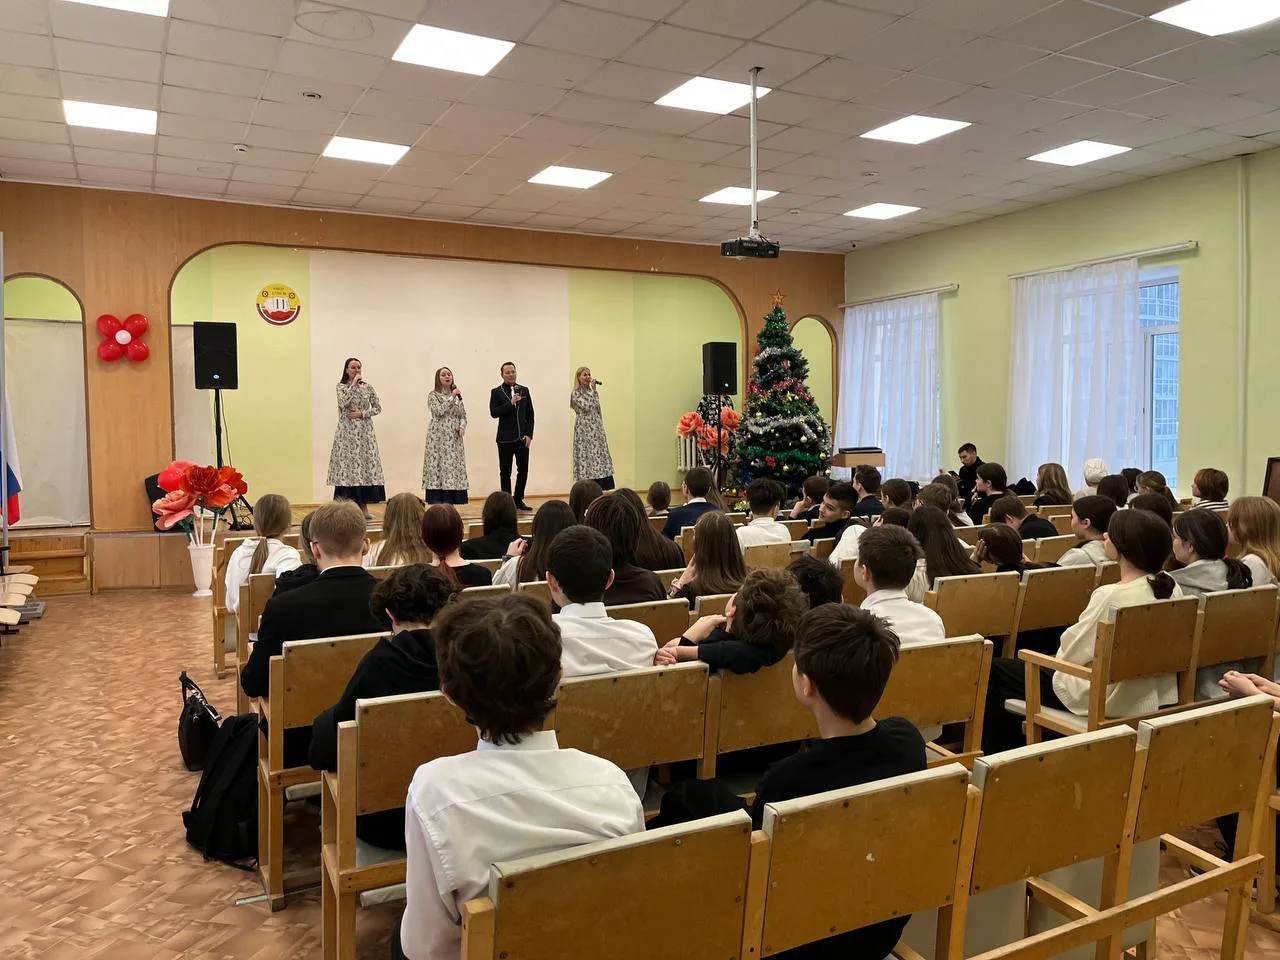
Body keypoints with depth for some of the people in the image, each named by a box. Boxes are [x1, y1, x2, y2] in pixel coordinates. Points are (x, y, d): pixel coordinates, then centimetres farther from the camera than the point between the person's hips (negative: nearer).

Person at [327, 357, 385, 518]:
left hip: (364, 432, 2)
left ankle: (364, 507, 4)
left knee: (366, 464, -2)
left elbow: (377, 408, 9)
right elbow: (343, 403, -15)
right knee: (347, 464, -5)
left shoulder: (368, 387, 9)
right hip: (347, 432, -2)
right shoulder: (341, 386, 4)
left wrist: (362, 413, -6)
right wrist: (353, 384, -11)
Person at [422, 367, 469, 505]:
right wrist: (451, 397, -11)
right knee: (438, 468, -7)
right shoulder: (433, 395, 1)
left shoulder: (457, 395, 15)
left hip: (454, 438, 4)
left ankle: (449, 504, 7)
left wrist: (462, 426, -6)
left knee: (454, 468, 2)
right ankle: (437, 504, -4)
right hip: (438, 437, -4)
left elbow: (463, 415, 13)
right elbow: (439, 411, -15)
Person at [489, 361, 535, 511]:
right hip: (505, 439, -3)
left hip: (522, 437, 3)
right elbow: (493, 413, -11)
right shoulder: (496, 392, 1)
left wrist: (529, 435, 0)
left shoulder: (524, 390, 10)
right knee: (505, 472, 2)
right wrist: (511, 403, -19)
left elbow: (530, 414, 9)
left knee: (523, 470, 5)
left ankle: (519, 500, 15)